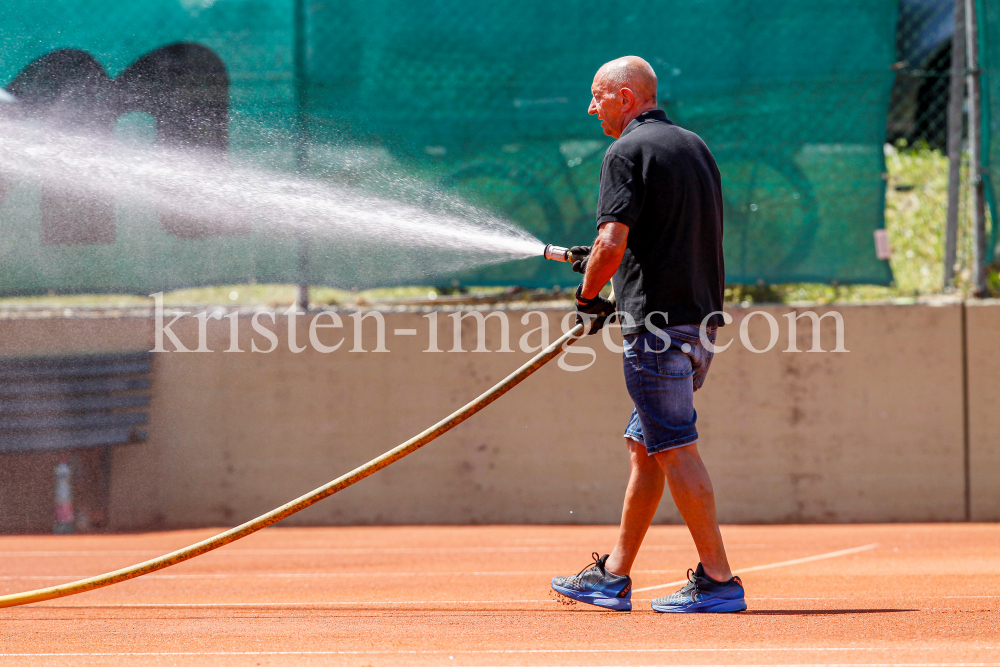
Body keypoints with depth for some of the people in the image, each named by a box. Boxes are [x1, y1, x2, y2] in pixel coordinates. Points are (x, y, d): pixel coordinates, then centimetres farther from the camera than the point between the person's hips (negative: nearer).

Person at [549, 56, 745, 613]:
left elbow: (613, 242, -19)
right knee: (645, 445, 15)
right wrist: (603, 261, 24)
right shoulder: (696, 146, 18)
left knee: (676, 450, -7)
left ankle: (719, 579, -9)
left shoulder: (629, 152, -9)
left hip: (658, 324, -9)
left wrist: (588, 298, -2)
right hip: (702, 317, 9)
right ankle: (613, 577, 21)